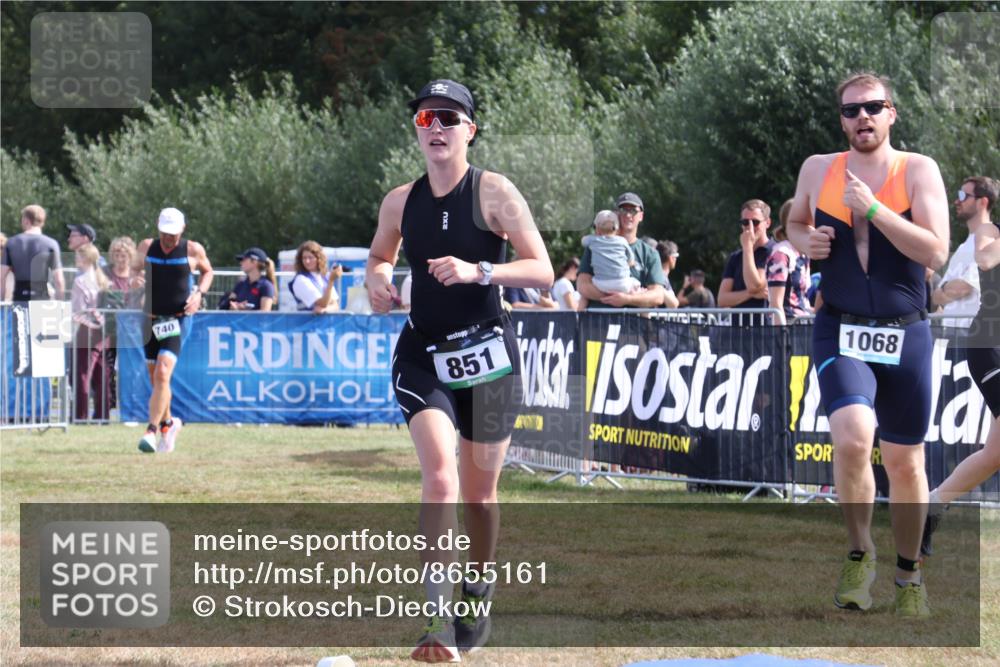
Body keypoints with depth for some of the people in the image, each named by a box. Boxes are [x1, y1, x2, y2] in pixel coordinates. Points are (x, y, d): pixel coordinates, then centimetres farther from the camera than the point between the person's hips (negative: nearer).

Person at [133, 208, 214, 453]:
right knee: (155, 377, 12)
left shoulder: (193, 250, -2)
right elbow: (134, 270, 18)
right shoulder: (146, 247, 4)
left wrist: (199, 294, -3)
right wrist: (133, 281, -6)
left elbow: (207, 271, 15)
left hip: (178, 320, -4)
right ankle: (168, 423, 36)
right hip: (151, 320, 4)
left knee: (162, 373, -19)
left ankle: (152, 431, -21)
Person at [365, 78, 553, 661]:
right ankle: (441, 618, -25)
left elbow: (542, 271, -10)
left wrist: (477, 271, -25)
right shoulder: (400, 202, 4)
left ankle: (478, 596, 34)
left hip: (487, 351, -1)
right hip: (423, 354, 1)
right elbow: (380, 256, 23)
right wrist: (377, 279, 0)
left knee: (479, 491, 8)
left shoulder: (494, 193, -7)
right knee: (439, 469, -20)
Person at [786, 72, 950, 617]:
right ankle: (859, 552, -1)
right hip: (840, 331, 0)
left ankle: (908, 573, 29)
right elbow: (795, 222, 24)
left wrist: (872, 208, -22)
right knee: (852, 437, -24)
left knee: (904, 459, 9)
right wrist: (804, 241, 0)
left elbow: (936, 252, -15)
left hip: (905, 335, 0)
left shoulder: (917, 170, -5)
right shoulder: (818, 170, 4)